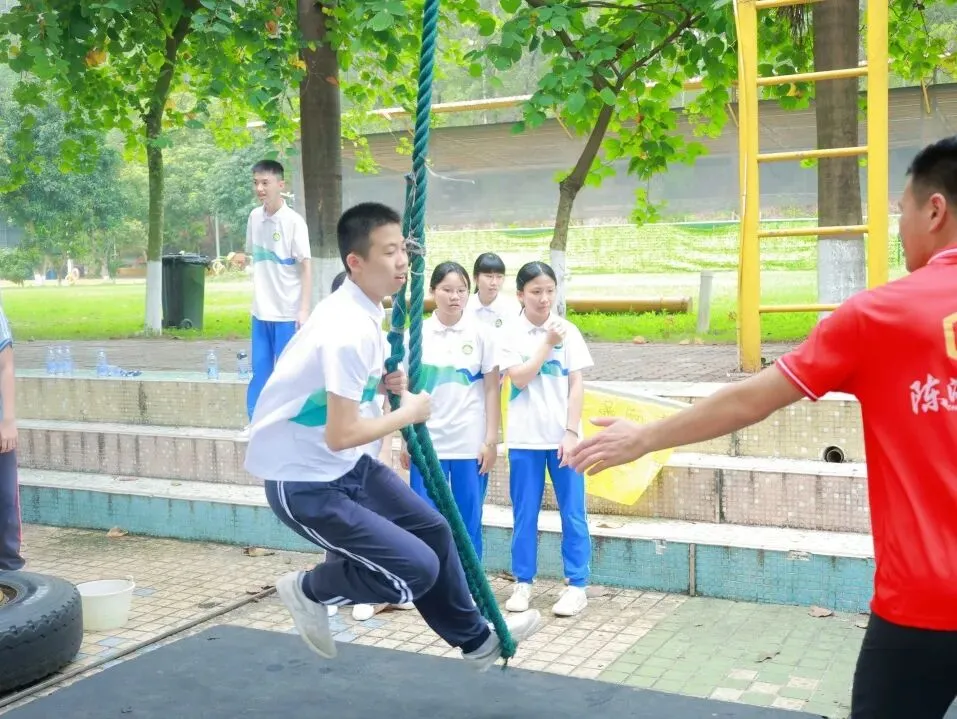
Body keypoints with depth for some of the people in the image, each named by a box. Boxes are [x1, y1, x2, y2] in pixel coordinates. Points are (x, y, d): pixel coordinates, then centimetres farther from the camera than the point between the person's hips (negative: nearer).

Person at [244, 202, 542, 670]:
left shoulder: (360, 310, 2)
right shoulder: (350, 329, -28)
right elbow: (341, 435, -29)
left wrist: (383, 383, 0)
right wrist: (408, 413, -14)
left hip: (344, 467, 10)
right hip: (304, 483, -10)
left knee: (432, 529, 16)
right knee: (418, 568, -12)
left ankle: (476, 641, 36)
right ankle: (310, 590, 13)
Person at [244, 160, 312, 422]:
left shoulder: (293, 221, -11)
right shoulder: (255, 217, 6)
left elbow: (306, 265, -11)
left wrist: (304, 309, -15)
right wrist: (258, 297, 16)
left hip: (287, 312, -5)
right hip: (261, 311, 5)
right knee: (260, 373, 11)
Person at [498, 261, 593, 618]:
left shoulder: (568, 331, 0)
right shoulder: (509, 334, -1)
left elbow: (577, 385, -1)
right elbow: (520, 378, -12)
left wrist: (571, 432, -7)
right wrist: (548, 343, -13)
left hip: (562, 435, 0)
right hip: (525, 438, 0)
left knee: (573, 513, 4)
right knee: (524, 514, 8)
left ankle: (577, 585, 13)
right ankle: (523, 582, 20)